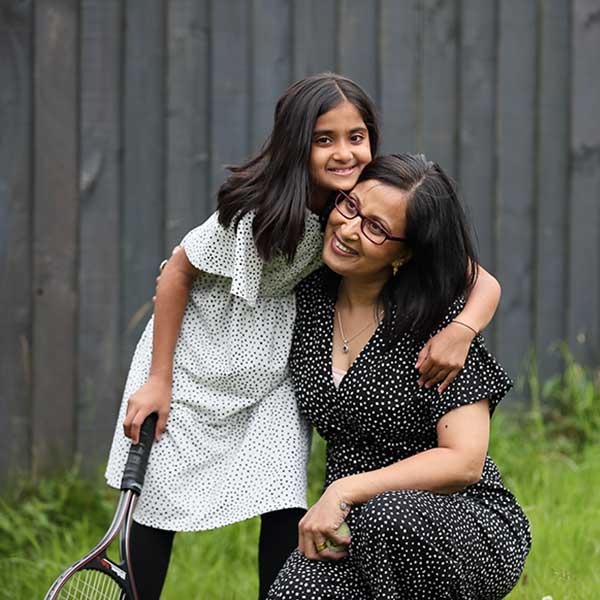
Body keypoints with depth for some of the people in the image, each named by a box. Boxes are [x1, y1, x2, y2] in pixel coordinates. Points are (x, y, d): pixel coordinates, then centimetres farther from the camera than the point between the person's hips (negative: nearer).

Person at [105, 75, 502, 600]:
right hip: (197, 353, -3)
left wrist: (461, 331, -41)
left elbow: (483, 284, -19)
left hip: (274, 364, 3)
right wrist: (158, 379, -12)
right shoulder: (256, 211, -28)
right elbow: (177, 273, -13)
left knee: (285, 509, -10)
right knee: (160, 499, 1)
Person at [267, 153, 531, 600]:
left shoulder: (442, 317, -12)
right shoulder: (310, 297, 3)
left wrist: (346, 490, -22)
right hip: (358, 528, 3)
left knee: (390, 515, -39)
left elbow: (464, 462, -18)